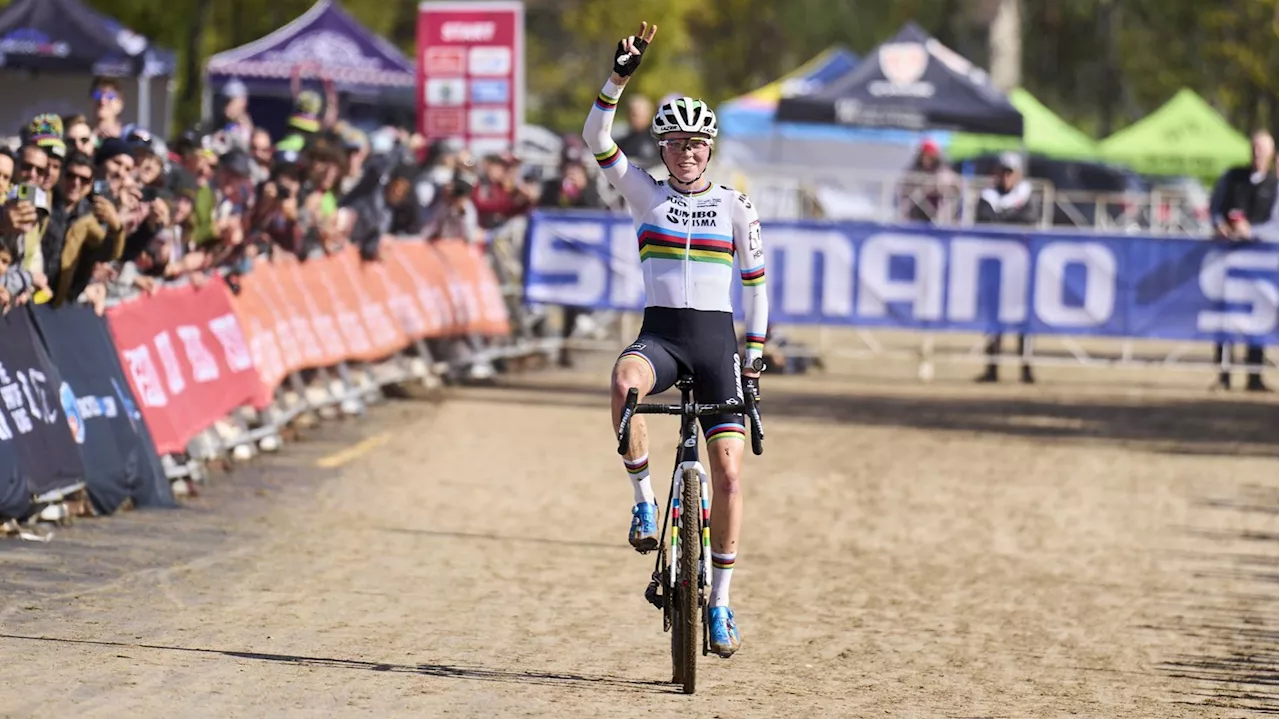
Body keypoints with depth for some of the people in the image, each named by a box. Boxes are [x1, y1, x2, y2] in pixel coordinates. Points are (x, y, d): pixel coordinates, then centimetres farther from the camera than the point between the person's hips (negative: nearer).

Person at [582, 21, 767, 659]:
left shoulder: (734, 205, 6)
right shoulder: (643, 193, 6)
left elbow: (755, 280, 11)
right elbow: (595, 137, -5)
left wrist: (754, 355, 7)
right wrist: (620, 77, -16)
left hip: (716, 342, 1)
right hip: (659, 335, 0)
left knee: (727, 470, -7)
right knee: (623, 384, -38)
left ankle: (720, 601, 4)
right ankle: (643, 499, -19)